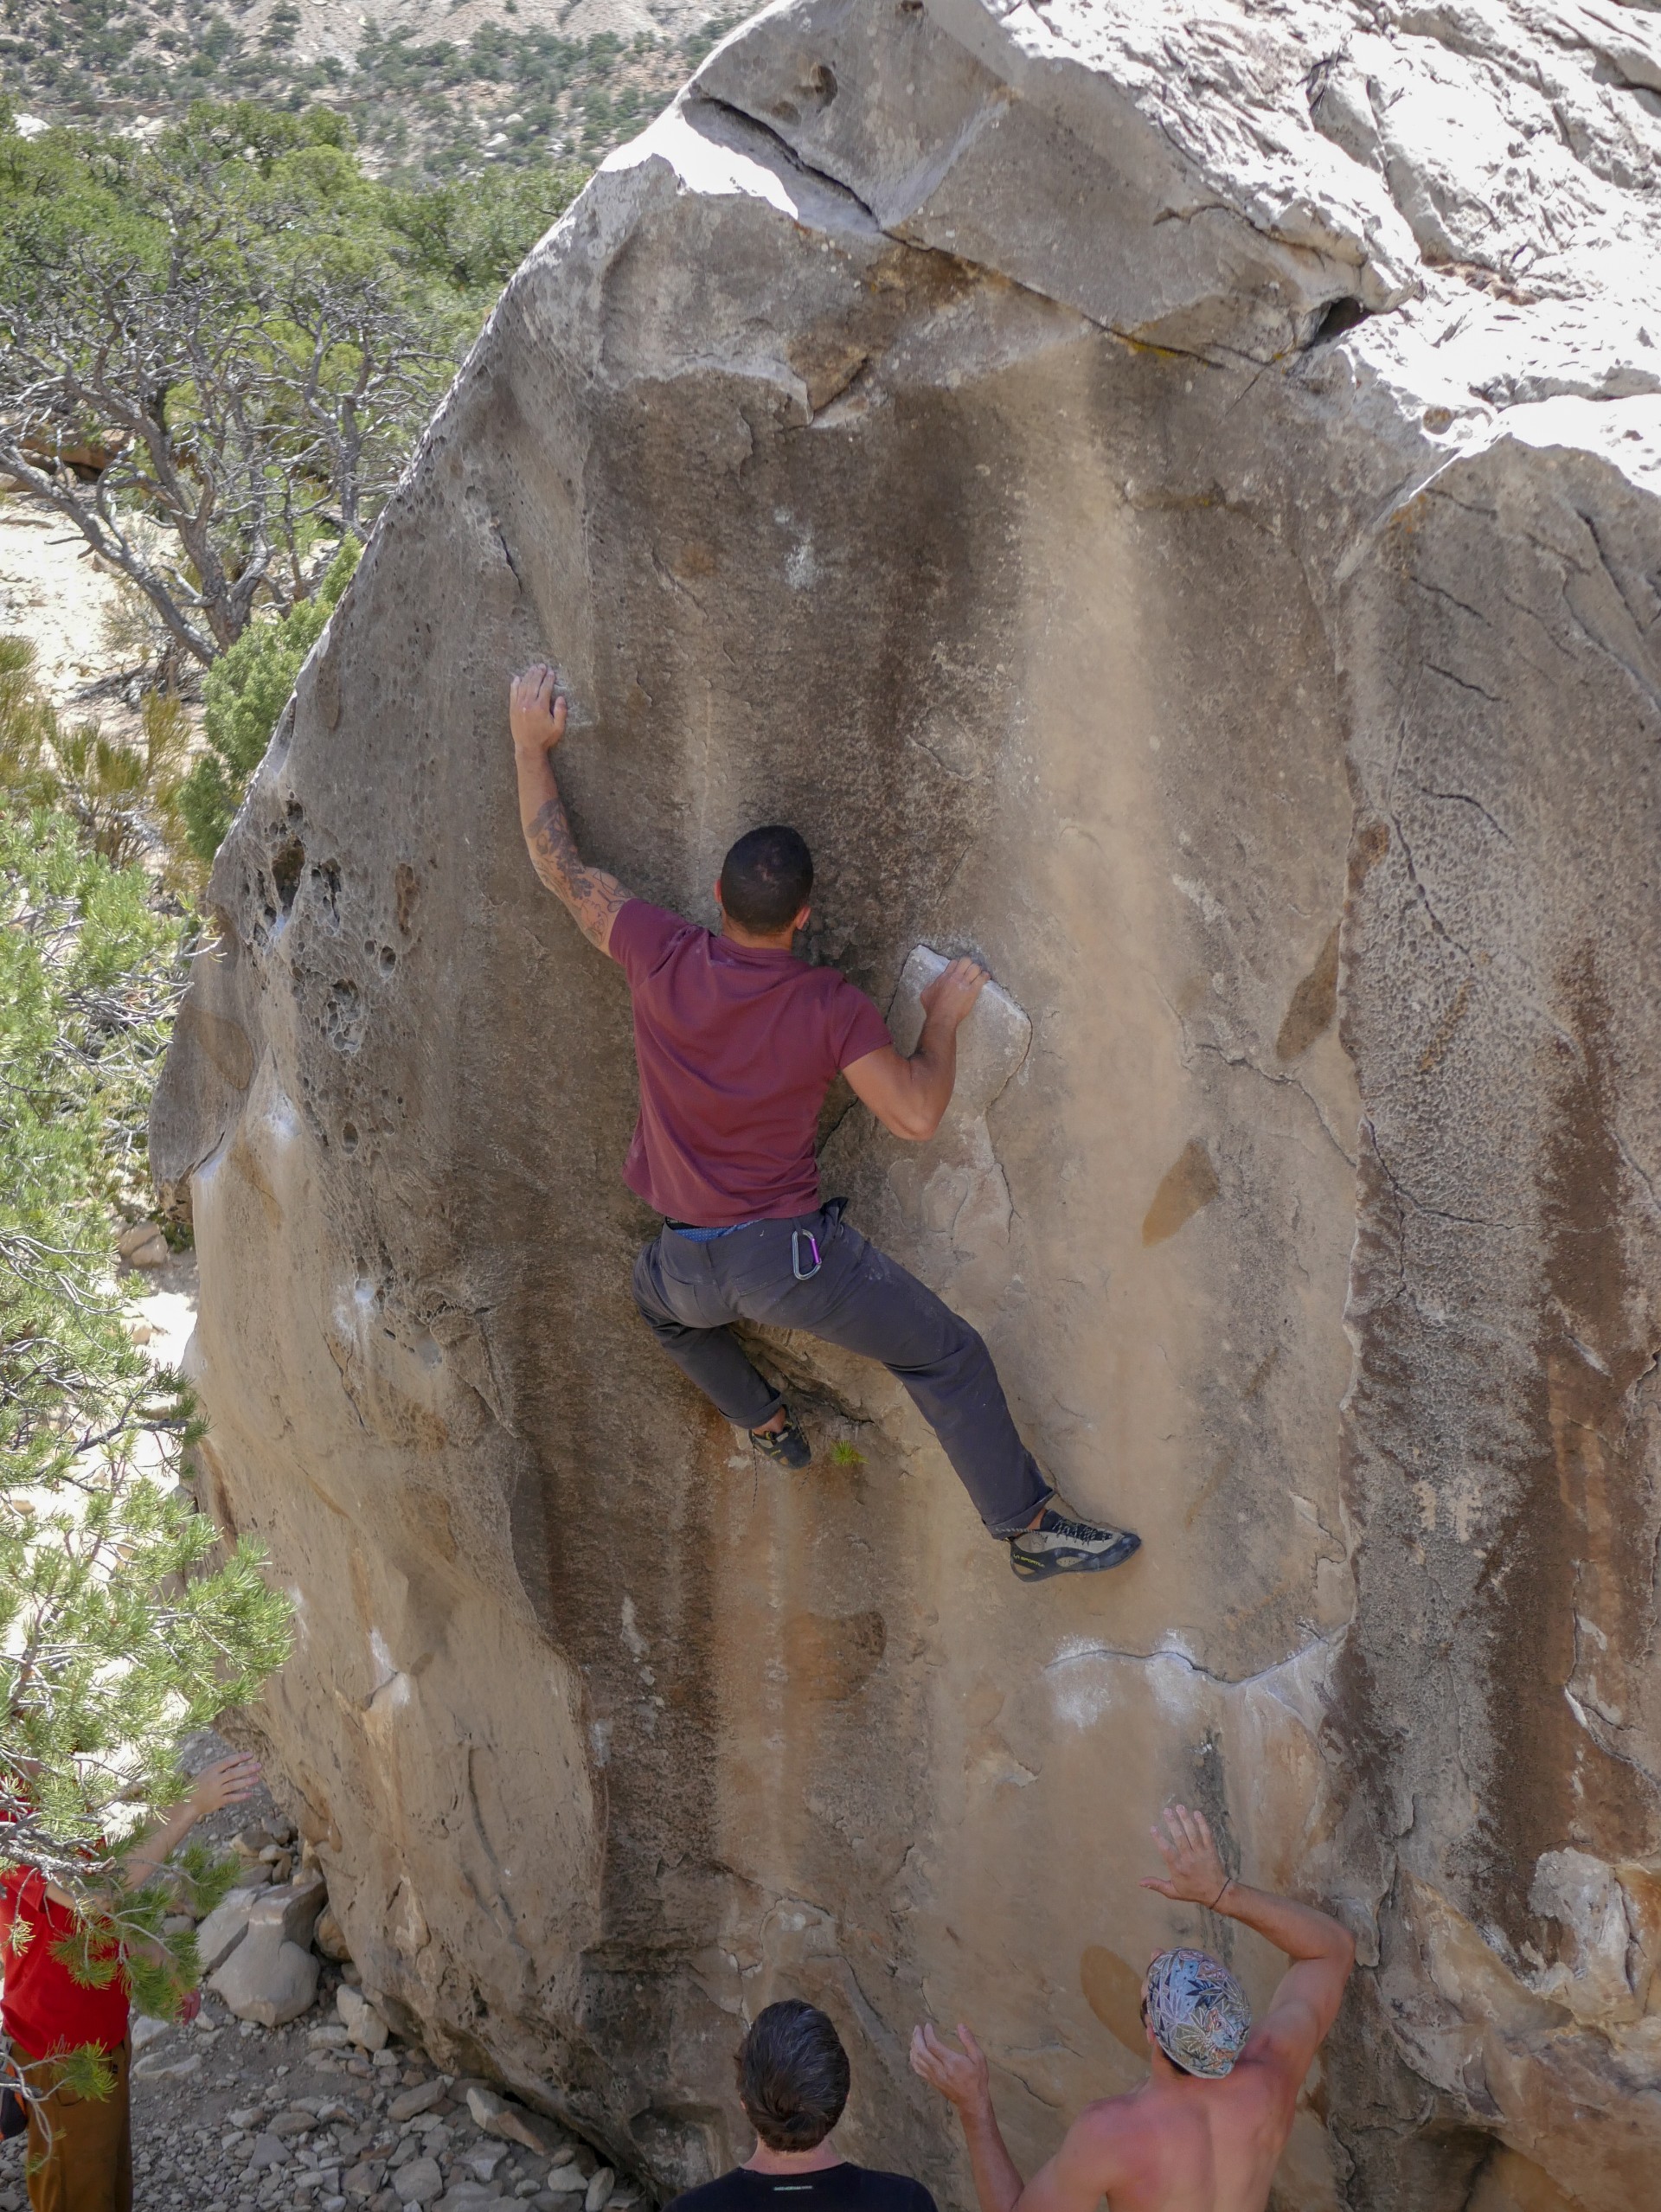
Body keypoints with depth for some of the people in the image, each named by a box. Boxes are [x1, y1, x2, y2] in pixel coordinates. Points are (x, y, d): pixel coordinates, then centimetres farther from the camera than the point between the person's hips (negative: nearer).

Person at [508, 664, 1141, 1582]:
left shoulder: (661, 956, -10)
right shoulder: (830, 1007, -16)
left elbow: (559, 865, 2)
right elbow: (915, 1115, -16)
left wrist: (532, 746, 12)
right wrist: (943, 1018, 1)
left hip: (687, 1262, 3)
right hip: (790, 1254, -3)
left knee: (663, 1302, 41)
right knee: (948, 1357, 11)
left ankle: (767, 1423, 48)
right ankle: (1031, 1528, 17)